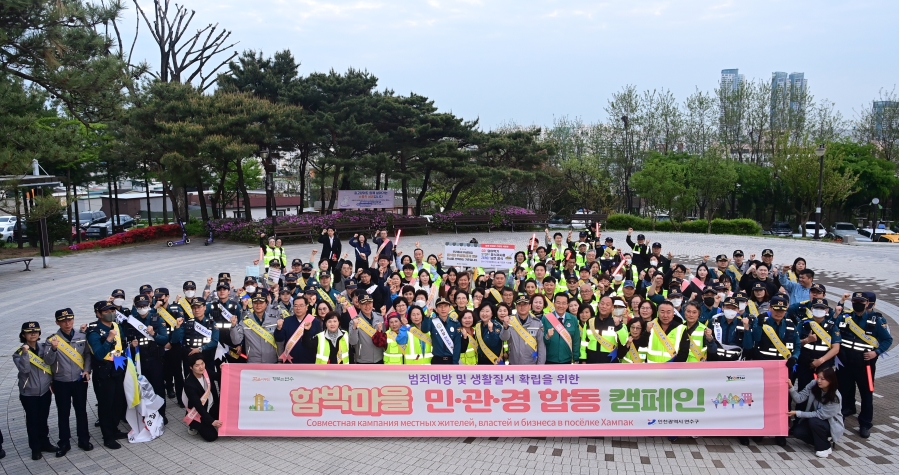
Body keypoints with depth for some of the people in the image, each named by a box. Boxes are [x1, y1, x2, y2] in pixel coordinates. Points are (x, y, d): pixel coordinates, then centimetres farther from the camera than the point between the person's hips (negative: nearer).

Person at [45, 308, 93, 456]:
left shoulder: (82, 336, -4)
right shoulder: (52, 339, -10)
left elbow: (87, 354, 6)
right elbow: (49, 362, -16)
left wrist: (87, 370, -6)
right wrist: (54, 349, -33)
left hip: (79, 381, 1)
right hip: (61, 382, -1)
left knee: (81, 411, 12)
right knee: (63, 413, 9)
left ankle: (84, 440, 25)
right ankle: (64, 443, 20)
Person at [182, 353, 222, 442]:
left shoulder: (206, 372, -9)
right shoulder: (189, 384, -27)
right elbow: (198, 405, -29)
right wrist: (211, 421, -34)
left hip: (212, 407, 7)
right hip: (198, 414, -7)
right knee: (211, 436, -17)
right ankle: (194, 425, 10)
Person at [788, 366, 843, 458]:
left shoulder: (835, 397, -27)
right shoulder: (813, 385, -14)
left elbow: (820, 415, -25)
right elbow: (799, 399, -17)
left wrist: (798, 413, -28)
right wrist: (791, 387, -35)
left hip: (832, 425, -5)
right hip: (815, 419, 5)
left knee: (814, 421, -33)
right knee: (797, 432, -16)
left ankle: (825, 447, -10)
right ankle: (823, 439, 8)